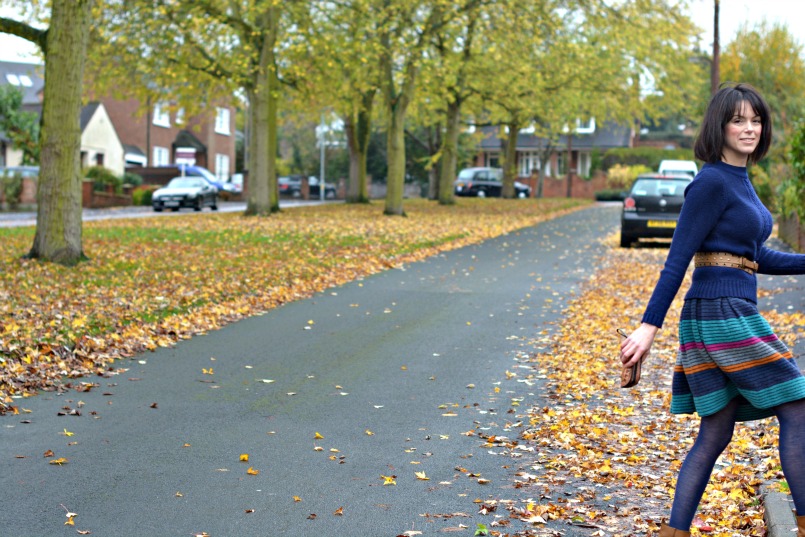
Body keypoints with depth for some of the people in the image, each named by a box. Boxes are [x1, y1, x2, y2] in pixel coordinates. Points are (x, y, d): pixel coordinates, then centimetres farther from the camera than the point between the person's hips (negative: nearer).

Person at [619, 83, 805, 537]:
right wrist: (649, 326, -16)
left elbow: (757, 257, 22)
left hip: (733, 313, 9)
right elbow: (678, 260, -15)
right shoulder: (713, 181, -12)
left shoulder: (739, 180, 16)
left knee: (715, 435, 10)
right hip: (721, 314, -9)